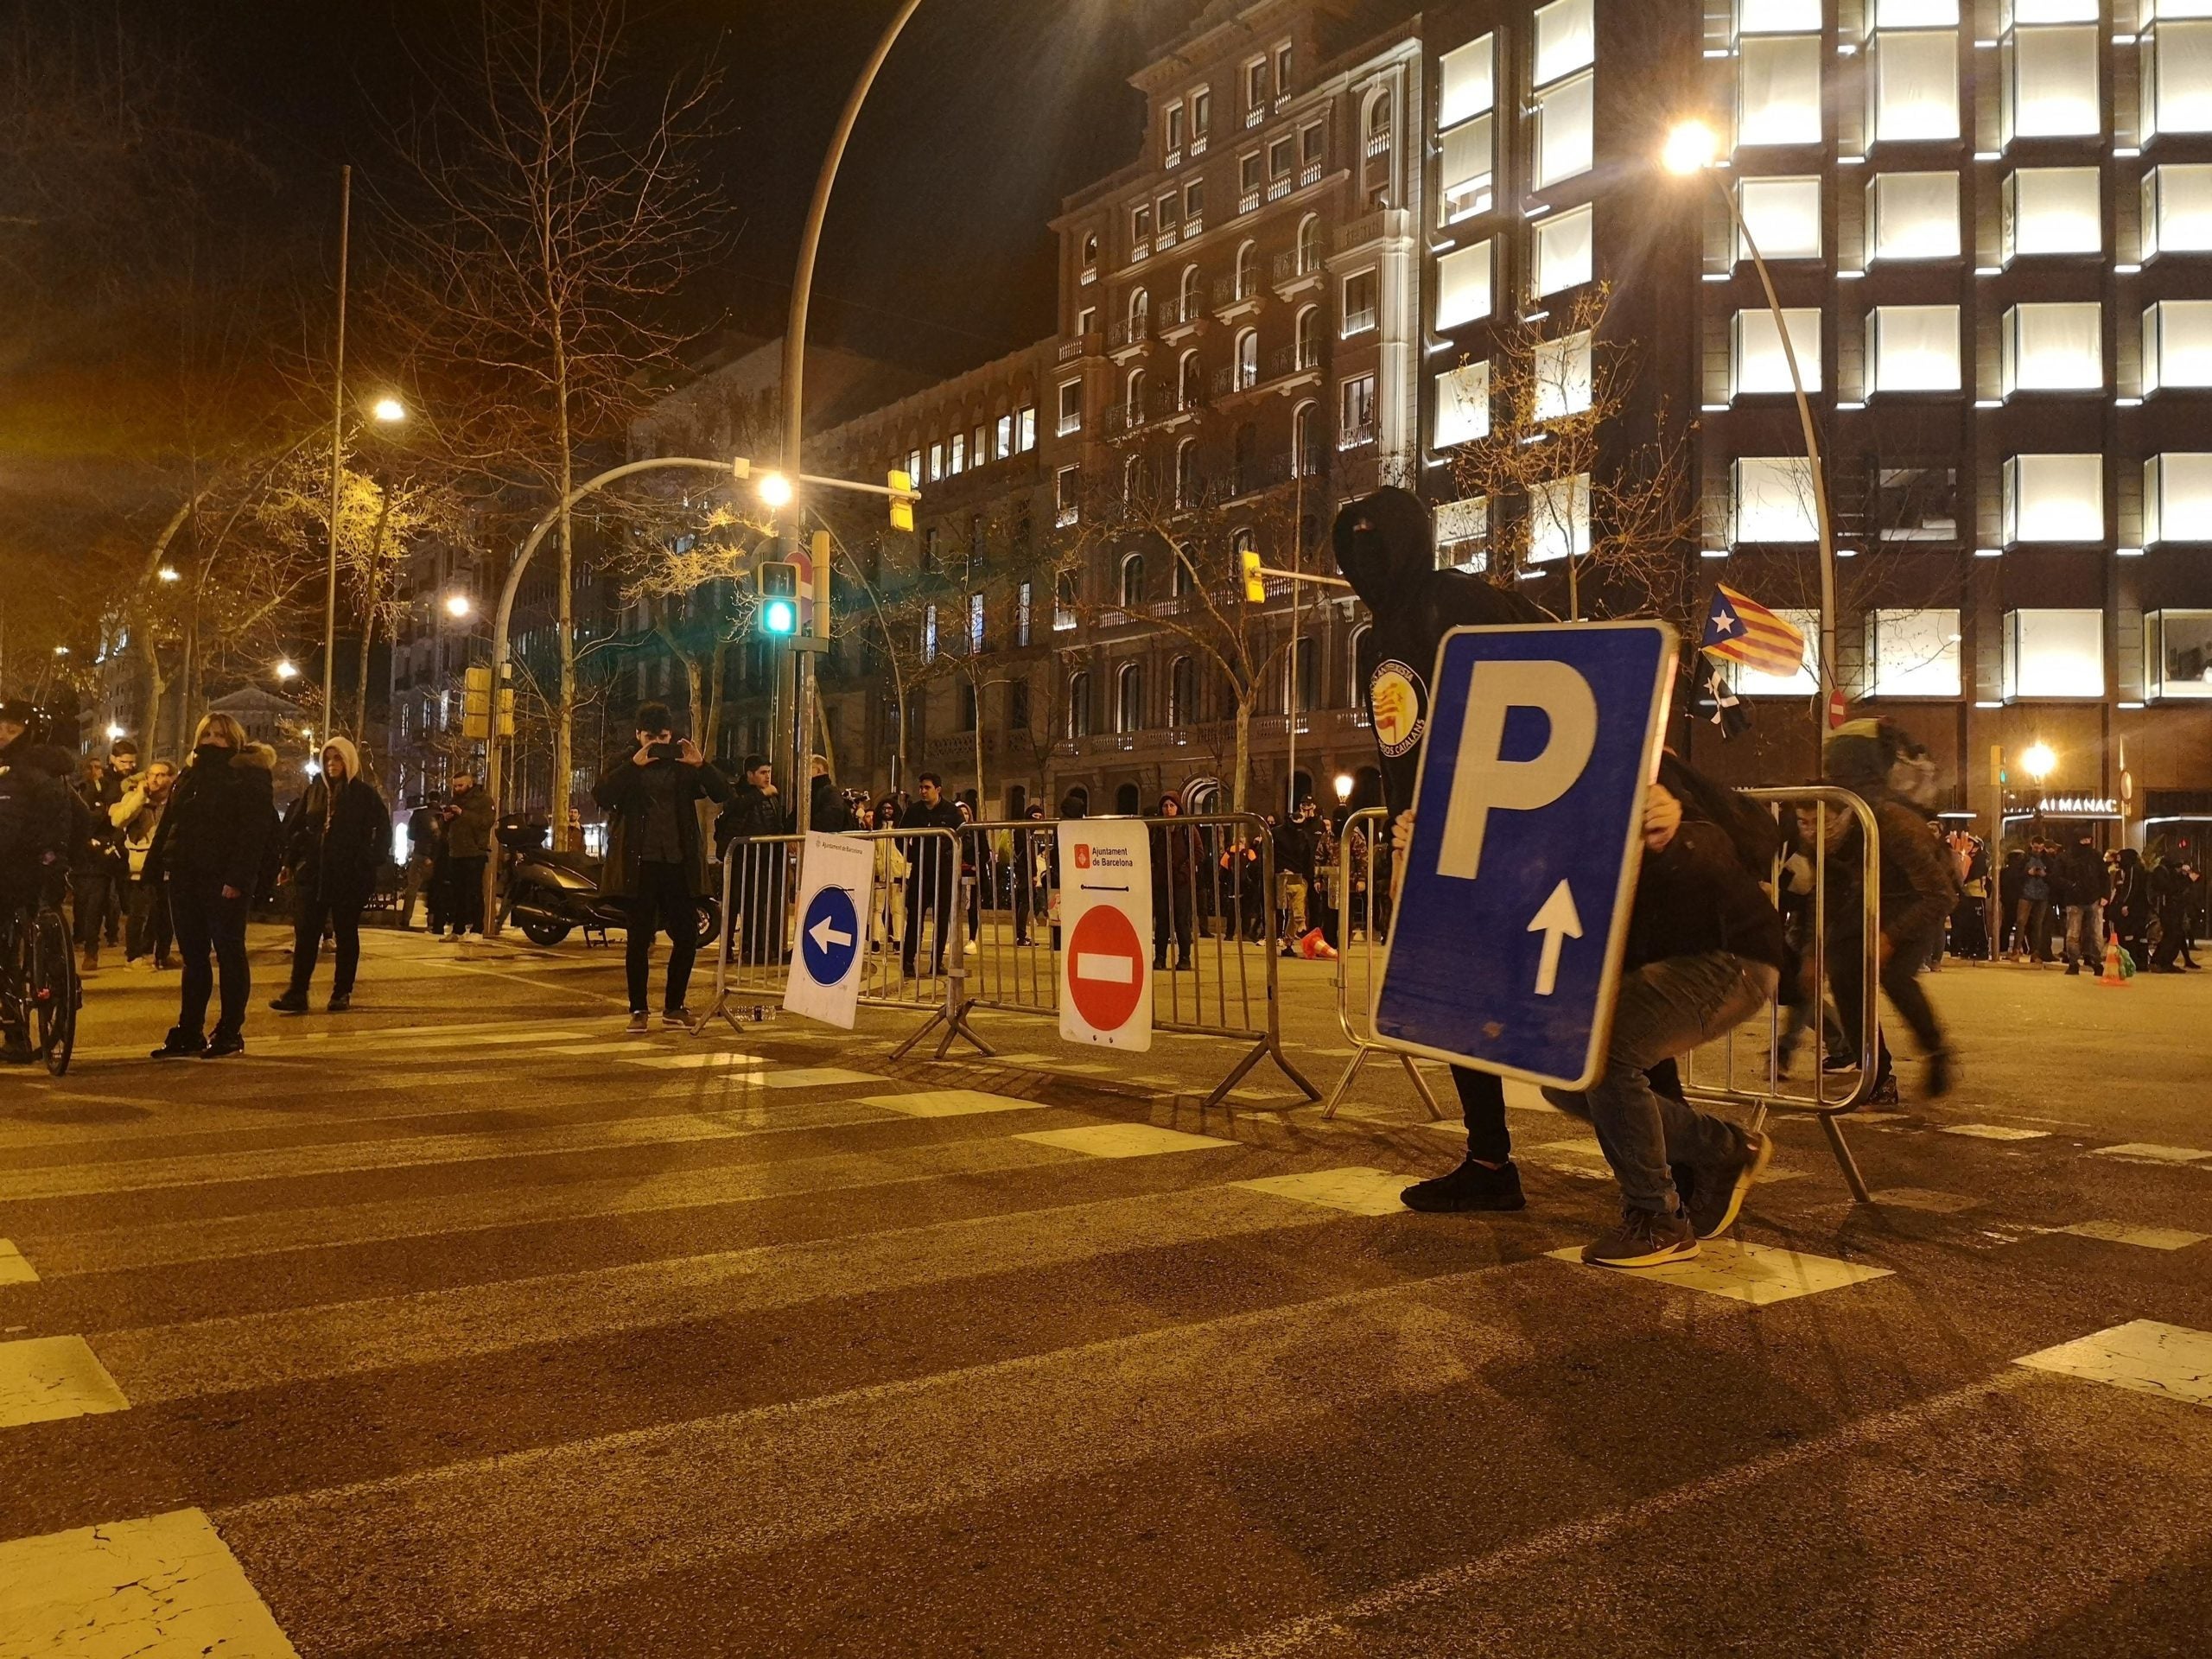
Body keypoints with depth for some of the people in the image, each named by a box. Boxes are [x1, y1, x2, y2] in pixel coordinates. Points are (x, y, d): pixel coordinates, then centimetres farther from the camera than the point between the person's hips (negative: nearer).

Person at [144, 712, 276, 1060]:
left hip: (223, 881, -7)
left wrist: (237, 878, -21)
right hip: (185, 878, 7)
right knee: (193, 956, 10)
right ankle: (188, 1032, 16)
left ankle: (230, 1032, 6)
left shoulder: (248, 777, -5)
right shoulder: (189, 777, 18)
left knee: (229, 953, 0)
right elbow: (168, 825, 19)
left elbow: (254, 831, -14)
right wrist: (160, 865, 6)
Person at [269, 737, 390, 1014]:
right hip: (312, 872, 3)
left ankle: (342, 993, 13)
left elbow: (383, 829, -1)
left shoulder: (365, 794, -1)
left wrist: (370, 861, -7)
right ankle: (296, 993, 0)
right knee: (305, 933, -1)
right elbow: (293, 827, 13)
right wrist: (291, 860, 5)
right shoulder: (313, 791, 8)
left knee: (346, 934, 6)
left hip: (349, 876, -3)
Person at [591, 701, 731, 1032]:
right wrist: (634, 765, -21)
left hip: (679, 863, 2)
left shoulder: (683, 765, 9)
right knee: (639, 938, 1)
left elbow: (723, 795, -1)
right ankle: (638, 1010, 10)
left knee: (687, 937, 2)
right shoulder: (622, 763, 4)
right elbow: (601, 796, -14)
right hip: (639, 864, -2)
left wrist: (702, 764, -16)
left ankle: (673, 1008, 17)